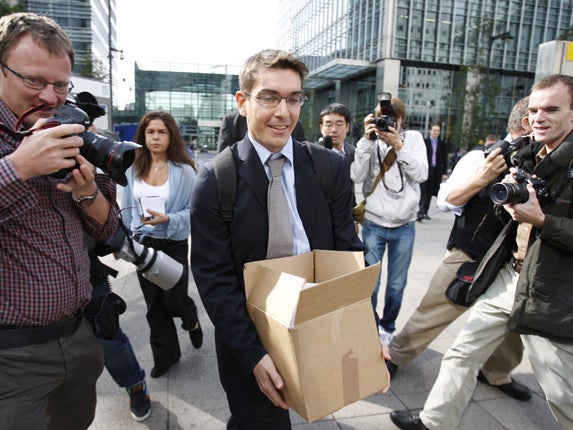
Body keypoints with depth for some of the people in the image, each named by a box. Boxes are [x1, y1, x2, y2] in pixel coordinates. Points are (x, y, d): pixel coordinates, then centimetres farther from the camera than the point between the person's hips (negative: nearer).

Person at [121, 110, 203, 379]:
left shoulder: (184, 171, -11)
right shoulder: (133, 170, 1)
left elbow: (194, 210, -11)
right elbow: (127, 209, 8)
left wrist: (168, 219, -24)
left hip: (174, 245, -4)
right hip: (143, 245, 4)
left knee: (173, 299, 1)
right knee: (154, 305, 12)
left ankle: (192, 321, 39)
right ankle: (164, 355, 32)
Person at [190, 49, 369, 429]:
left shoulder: (330, 167, -5)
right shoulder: (216, 179, -12)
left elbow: (349, 253, -3)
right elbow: (213, 276, -12)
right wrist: (252, 353, -18)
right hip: (249, 340, -2)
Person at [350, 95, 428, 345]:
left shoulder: (413, 138, 4)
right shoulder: (370, 141, 1)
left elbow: (421, 174, -8)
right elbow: (356, 176, -11)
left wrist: (398, 145, -17)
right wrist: (367, 140, -15)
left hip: (405, 226, 1)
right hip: (374, 224, -1)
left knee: (396, 285, 9)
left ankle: (387, 328, 32)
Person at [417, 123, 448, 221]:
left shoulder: (443, 144, 10)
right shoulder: (424, 142, 1)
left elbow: (444, 159, 10)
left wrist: (445, 173, 5)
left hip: (436, 172, 3)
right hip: (425, 170, -3)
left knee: (429, 193, 7)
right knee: (423, 192, -9)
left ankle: (425, 212, 15)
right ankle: (421, 212, -12)